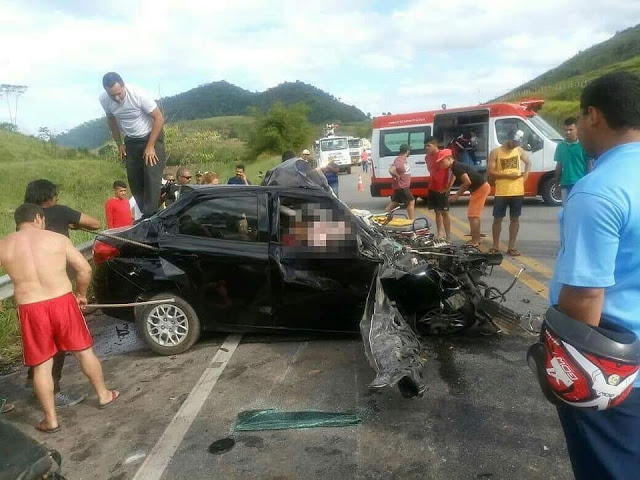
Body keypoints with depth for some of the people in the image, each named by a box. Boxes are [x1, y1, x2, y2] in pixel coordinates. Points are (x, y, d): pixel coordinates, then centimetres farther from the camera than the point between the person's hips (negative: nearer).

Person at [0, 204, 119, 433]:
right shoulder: (58, 239, 0)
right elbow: (85, 269, -2)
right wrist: (80, 294, 14)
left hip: (30, 310, 0)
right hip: (63, 302, 0)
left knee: (41, 366, 13)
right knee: (84, 351, 18)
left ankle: (51, 420, 23)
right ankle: (104, 395, 33)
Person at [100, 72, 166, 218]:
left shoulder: (138, 94, -27)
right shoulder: (104, 99, -13)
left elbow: (159, 118, -22)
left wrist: (150, 147, -22)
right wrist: (119, 144, 6)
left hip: (152, 136, -5)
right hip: (131, 141, 5)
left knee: (152, 179, -15)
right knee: (134, 181, 4)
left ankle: (150, 218, -12)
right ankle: (147, 216, 14)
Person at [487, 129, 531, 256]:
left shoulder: (519, 150, 8)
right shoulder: (495, 152, -4)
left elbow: (528, 163, 22)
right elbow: (491, 172, -9)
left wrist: (526, 173, 2)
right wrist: (508, 175, -17)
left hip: (517, 192, 3)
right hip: (501, 192, -3)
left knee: (515, 219, 7)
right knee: (497, 219, 3)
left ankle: (511, 247, 15)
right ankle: (495, 246, 14)